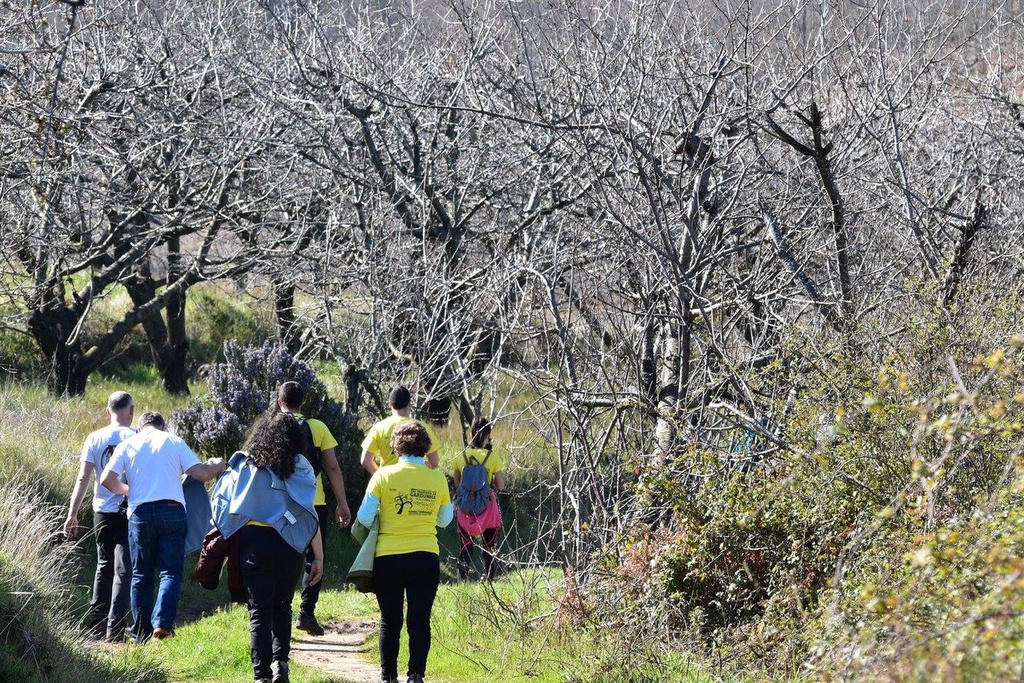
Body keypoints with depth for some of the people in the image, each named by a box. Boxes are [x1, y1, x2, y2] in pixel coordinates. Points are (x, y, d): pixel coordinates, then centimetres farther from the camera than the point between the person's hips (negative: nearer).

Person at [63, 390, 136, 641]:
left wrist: (72, 514, -1)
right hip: (131, 512, -3)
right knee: (122, 571, -1)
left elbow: (83, 477, -3)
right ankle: (115, 630, -8)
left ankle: (96, 626, 16)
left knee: (104, 567, 18)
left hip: (103, 512, 3)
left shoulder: (95, 439, 1)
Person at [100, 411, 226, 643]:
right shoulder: (174, 442, 7)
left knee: (141, 575, 10)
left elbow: (108, 480, 1)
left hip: (140, 514, 1)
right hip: (172, 510, -1)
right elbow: (201, 473, 0)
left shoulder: (127, 445, 11)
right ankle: (162, 622, -21)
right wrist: (218, 466, 21)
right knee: (170, 572, 0)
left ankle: (141, 636, 11)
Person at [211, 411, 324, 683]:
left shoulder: (245, 464, 5)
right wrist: (319, 557, 3)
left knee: (259, 611, 6)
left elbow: (220, 500, 4)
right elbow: (311, 514, -1)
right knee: (282, 606, 19)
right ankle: (280, 661, 0)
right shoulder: (300, 467, 3)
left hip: (253, 543, 0)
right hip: (290, 545, 0)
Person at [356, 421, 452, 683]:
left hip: (388, 558, 0)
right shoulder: (437, 479, 0)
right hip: (426, 558, 0)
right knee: (420, 620, 4)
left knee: (390, 621, 12)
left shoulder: (384, 475, -5)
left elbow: (365, 518, -4)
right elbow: (445, 520, 12)